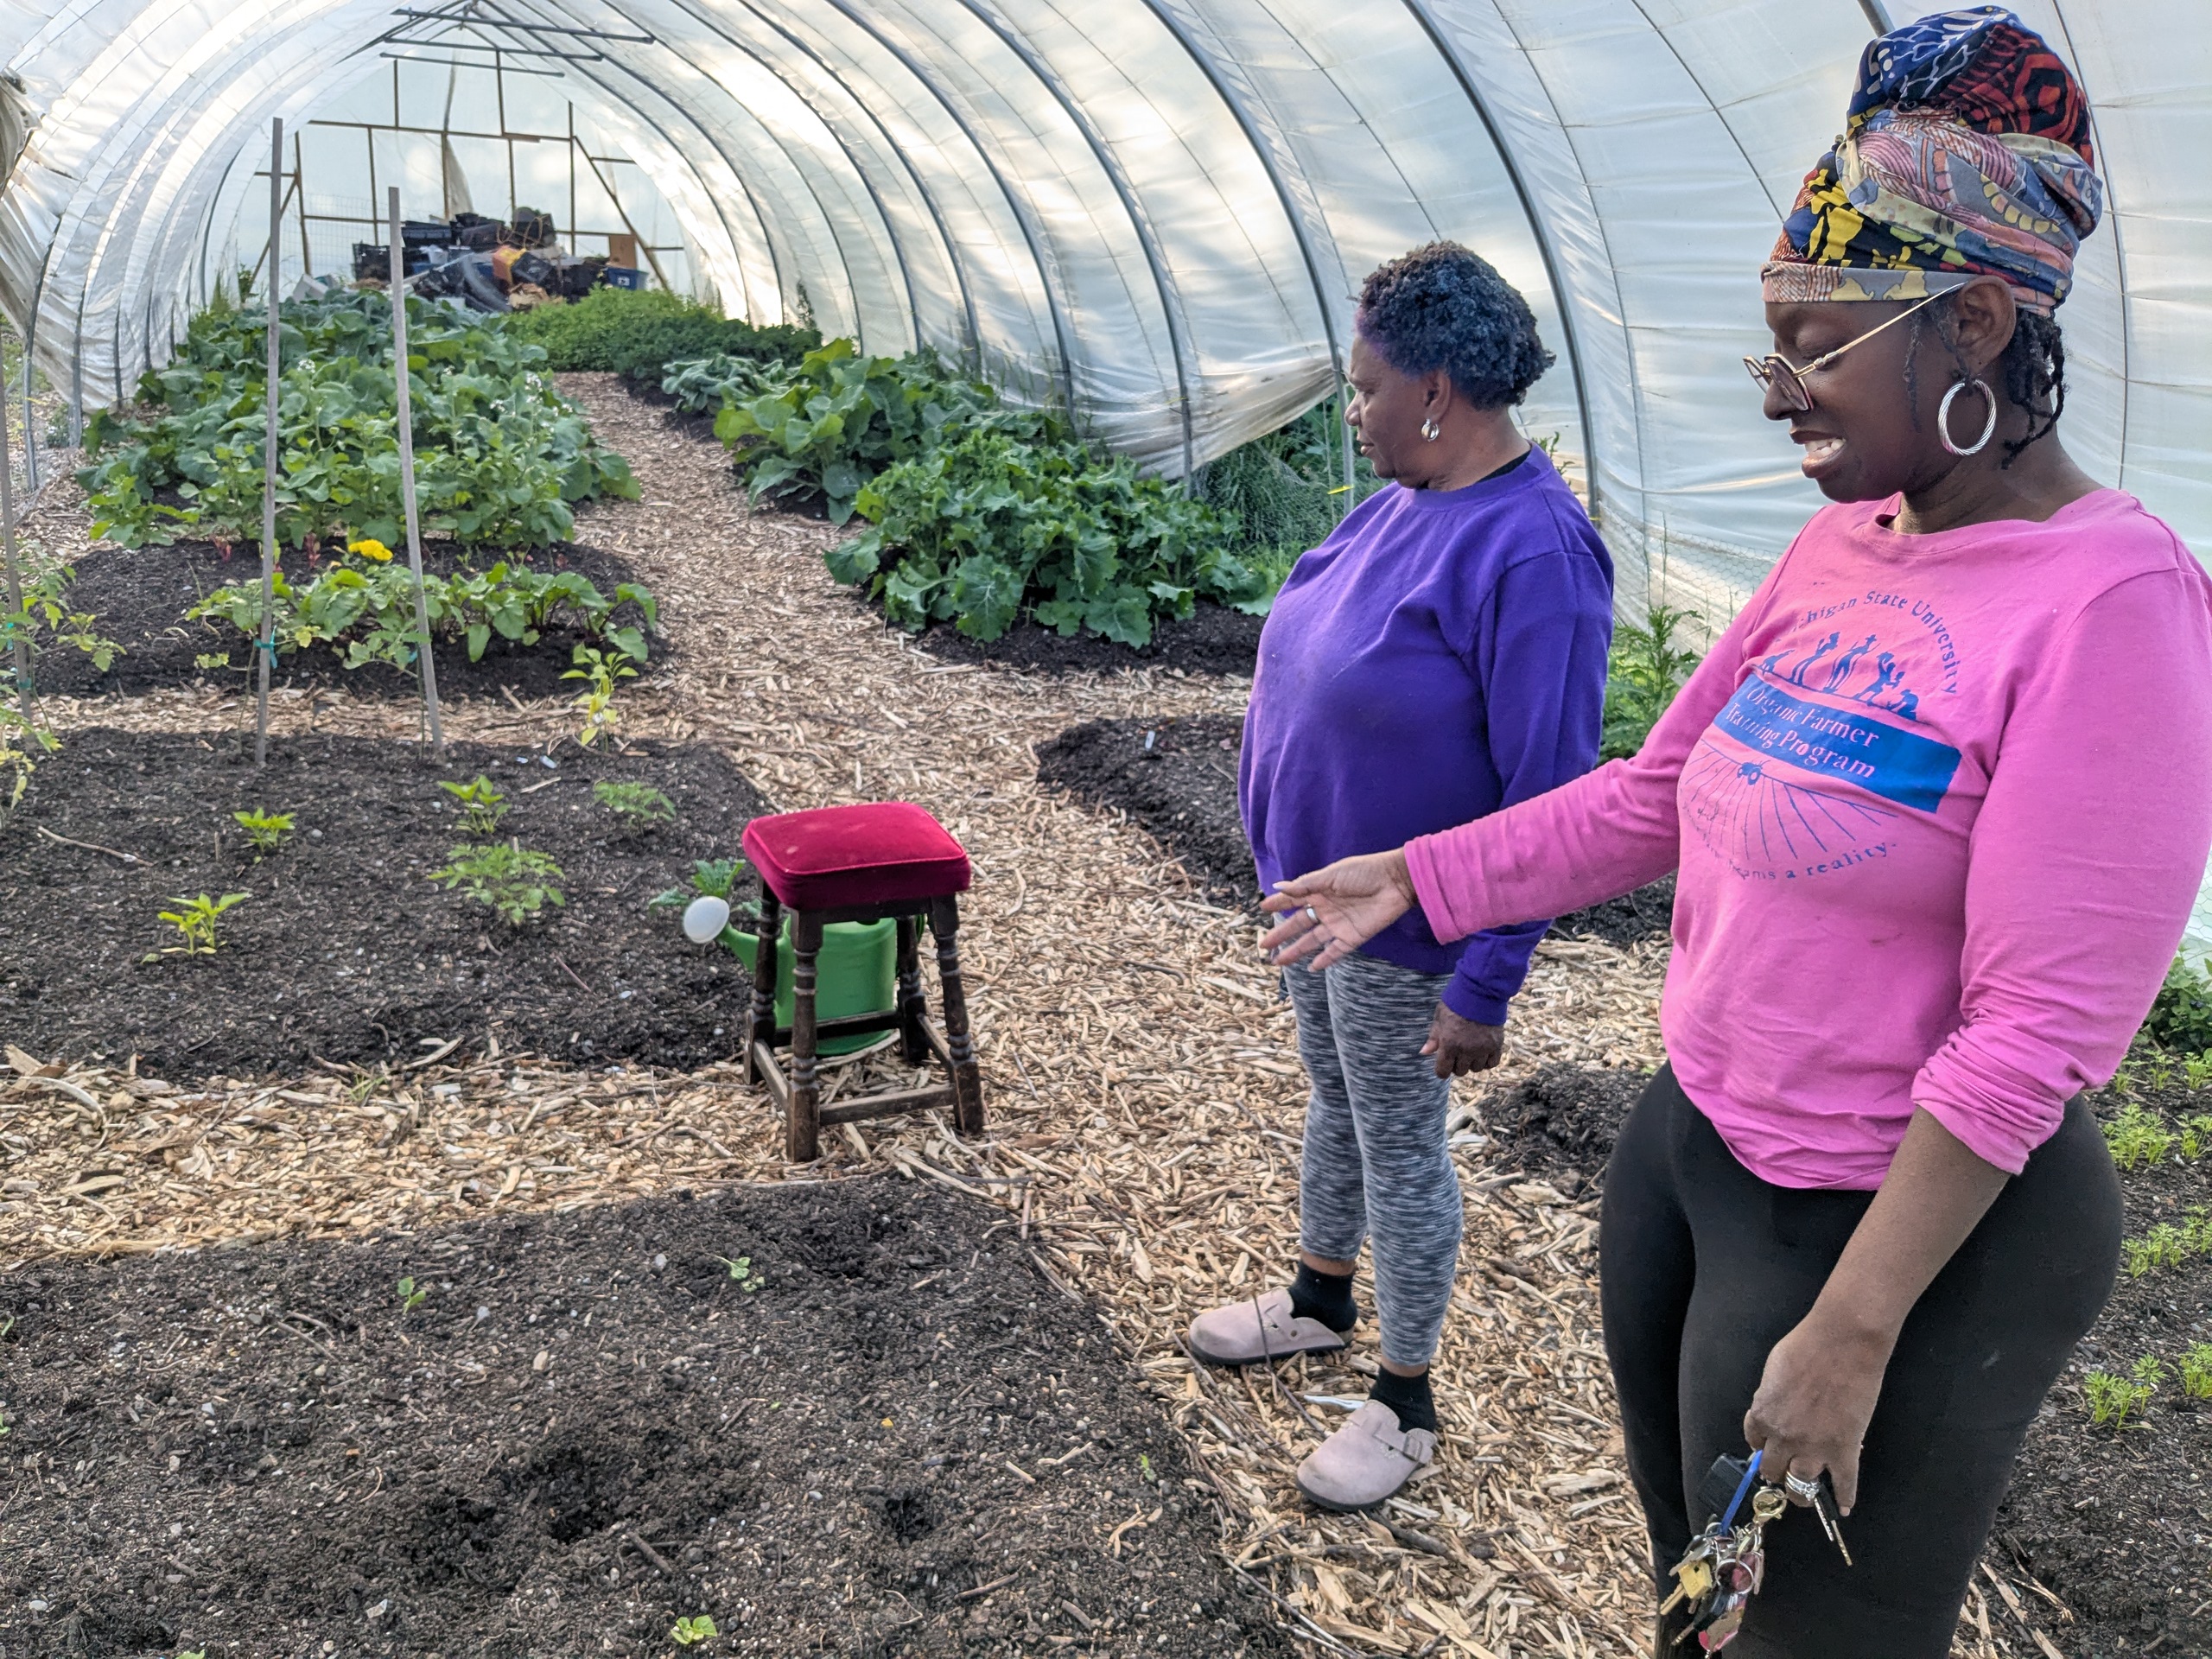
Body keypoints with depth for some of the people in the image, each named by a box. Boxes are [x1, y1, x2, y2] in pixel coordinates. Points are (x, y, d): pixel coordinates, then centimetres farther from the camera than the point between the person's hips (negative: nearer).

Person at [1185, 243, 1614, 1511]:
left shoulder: (1533, 552, -27)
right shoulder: (1401, 503, 1)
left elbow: (1546, 801, -25)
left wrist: (1484, 987, -22)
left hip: (1403, 934, -8)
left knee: (1402, 1154, 9)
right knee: (1335, 1104, 25)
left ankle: (1407, 1405, 30)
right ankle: (1322, 1300, 49)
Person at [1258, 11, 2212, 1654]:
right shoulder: (1841, 548, 1)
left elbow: (2035, 1029, -23)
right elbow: (1653, 794, 8)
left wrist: (1852, 1330, -21)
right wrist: (1414, 877, 6)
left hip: (1908, 1219, -7)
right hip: (1691, 1143, 7)